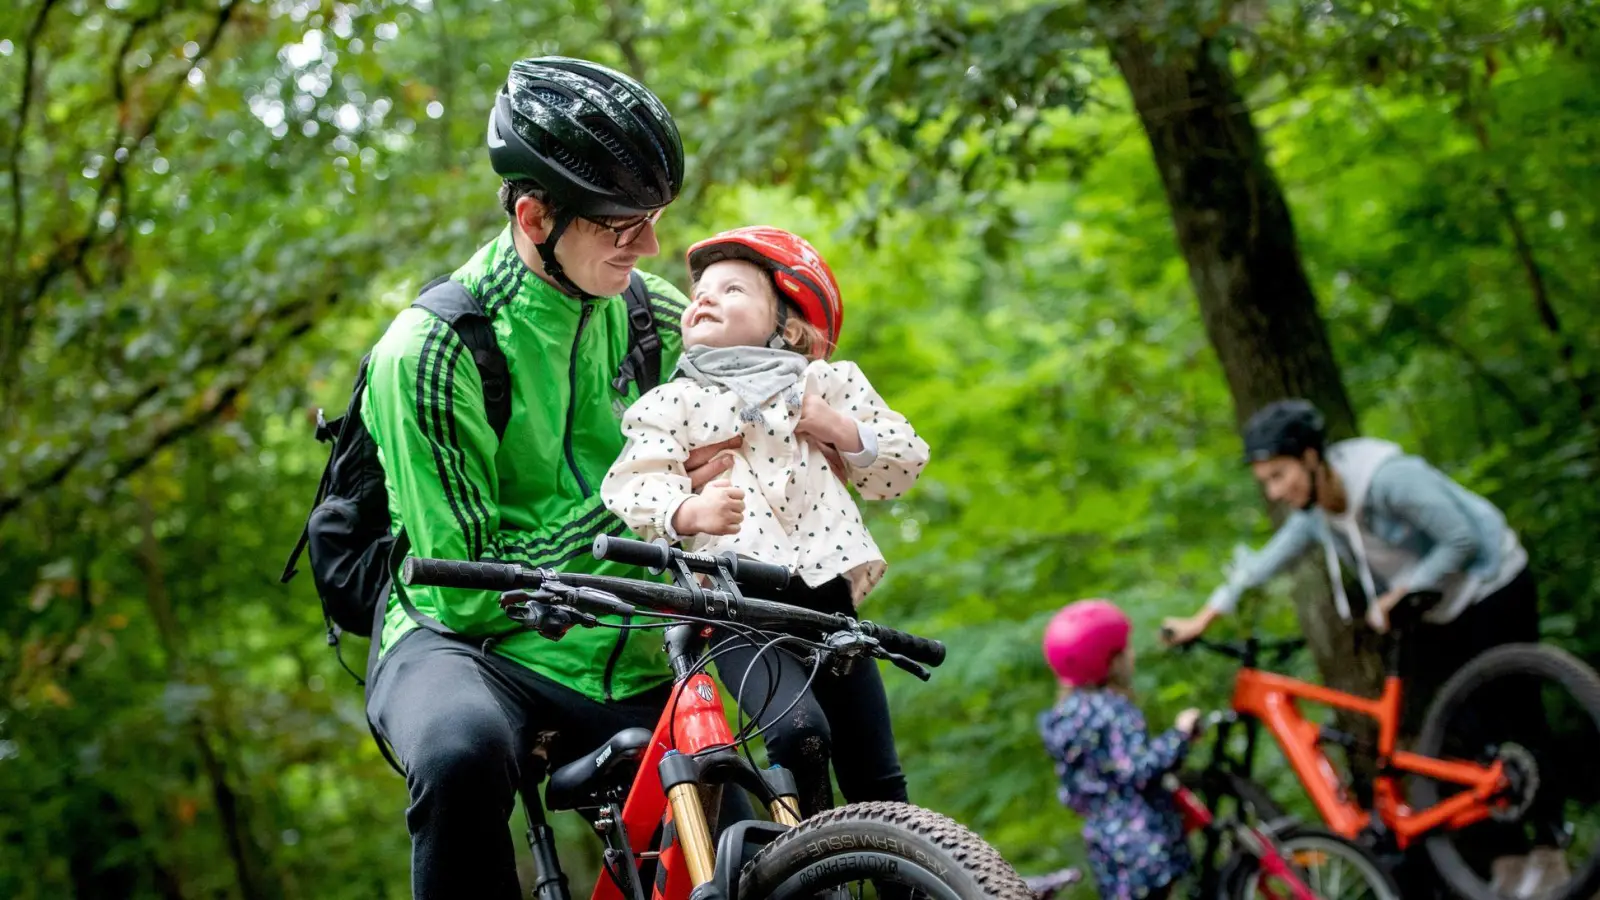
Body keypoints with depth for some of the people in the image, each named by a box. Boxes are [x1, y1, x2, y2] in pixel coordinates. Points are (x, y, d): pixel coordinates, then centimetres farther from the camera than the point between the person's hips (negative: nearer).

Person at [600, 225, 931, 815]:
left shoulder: (827, 385, 15)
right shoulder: (673, 403, 8)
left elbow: (905, 463, 15)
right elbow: (633, 485, -6)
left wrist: (843, 431, -3)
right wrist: (687, 512, -26)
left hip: (824, 595, 3)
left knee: (876, 782, 3)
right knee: (798, 728, -28)